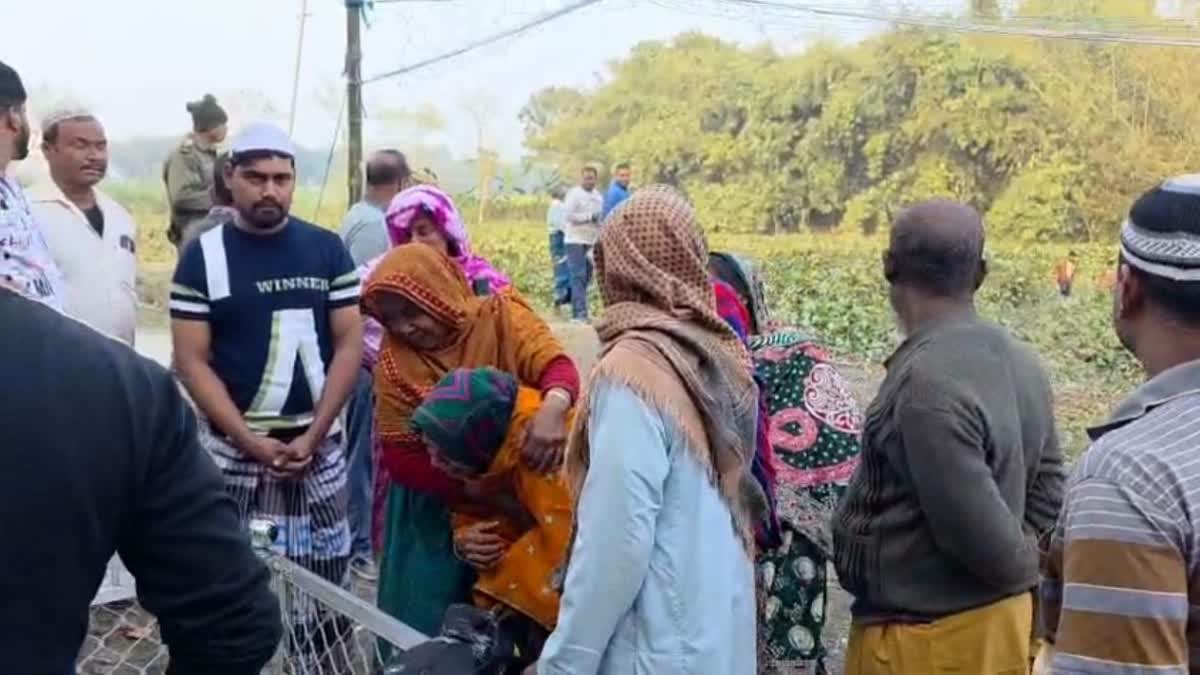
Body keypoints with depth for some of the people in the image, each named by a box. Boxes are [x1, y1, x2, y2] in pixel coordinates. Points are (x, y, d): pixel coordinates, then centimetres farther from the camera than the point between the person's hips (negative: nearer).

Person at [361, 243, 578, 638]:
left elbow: (558, 365, -24)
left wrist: (552, 407, -48)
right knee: (426, 622, 10)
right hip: (438, 509, 1)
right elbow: (398, 457, -9)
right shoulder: (394, 360, -7)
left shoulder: (500, 319, -11)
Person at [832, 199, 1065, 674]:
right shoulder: (1021, 363, 3)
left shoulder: (928, 381, -25)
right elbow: (1047, 496, 8)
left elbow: (977, 530, -23)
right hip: (1002, 620, 8)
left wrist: (1023, 570, -4)